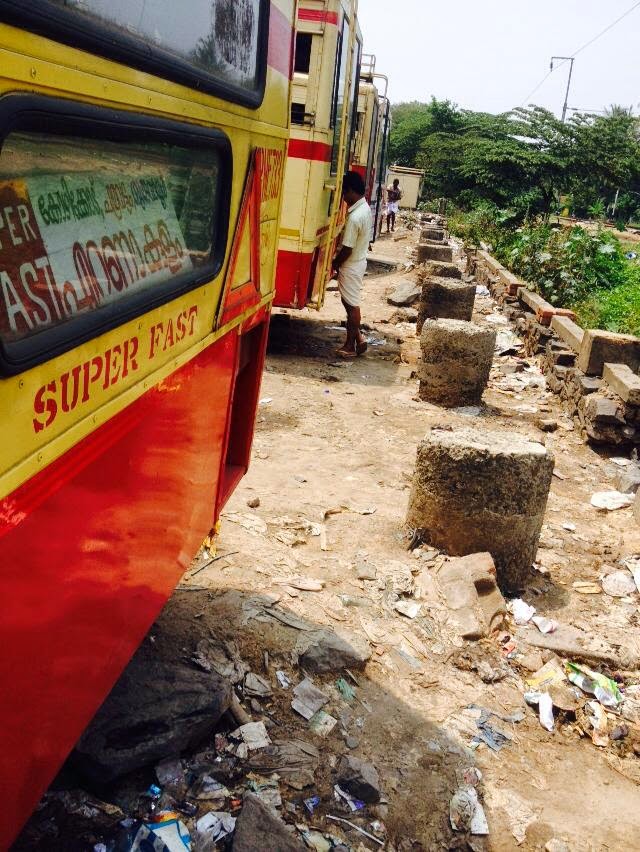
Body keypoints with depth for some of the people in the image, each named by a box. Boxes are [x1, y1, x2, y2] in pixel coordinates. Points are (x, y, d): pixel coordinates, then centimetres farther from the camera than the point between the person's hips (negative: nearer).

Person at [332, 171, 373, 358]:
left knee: (352, 304, 2)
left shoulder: (355, 217, -28)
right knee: (351, 302, 18)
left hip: (351, 265, -9)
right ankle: (358, 338, 25)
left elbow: (347, 249, -23)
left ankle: (351, 345, 14)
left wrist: (334, 264, -8)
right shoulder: (365, 207, 2)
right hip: (359, 261, 9)